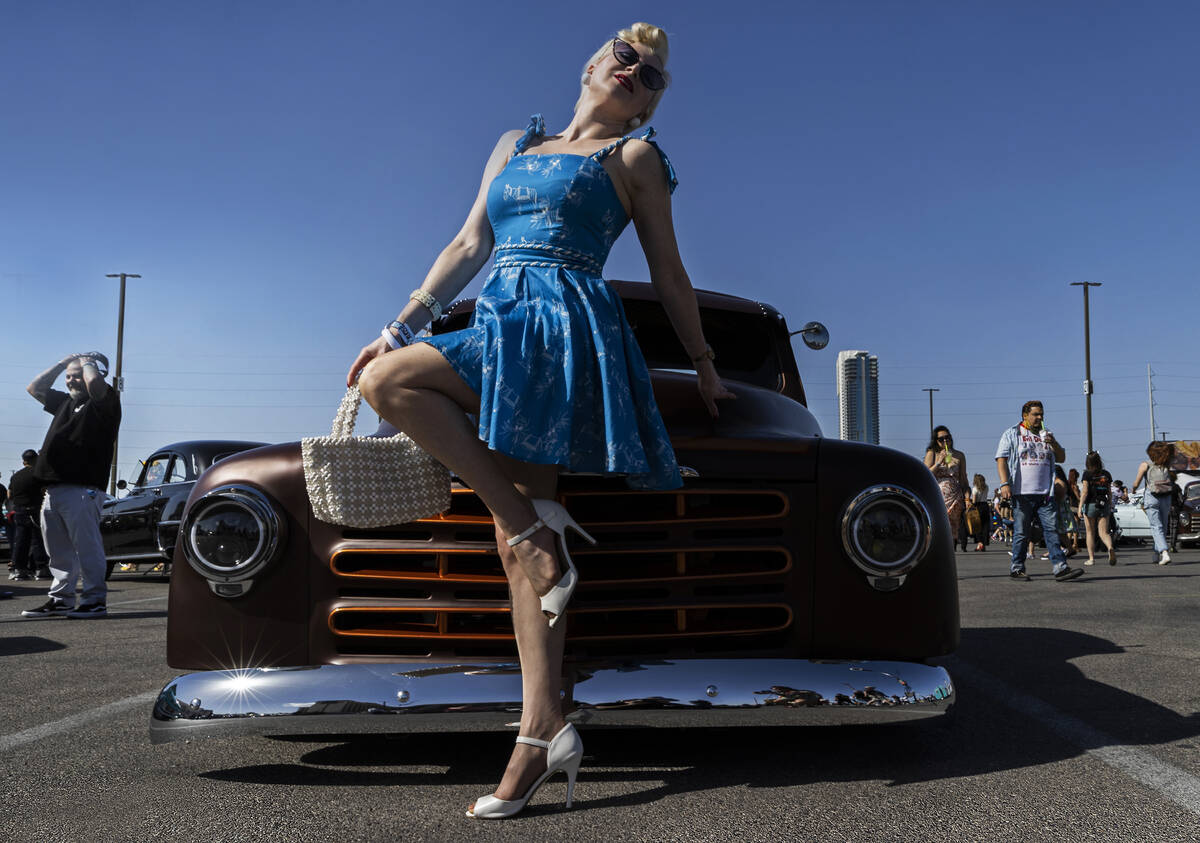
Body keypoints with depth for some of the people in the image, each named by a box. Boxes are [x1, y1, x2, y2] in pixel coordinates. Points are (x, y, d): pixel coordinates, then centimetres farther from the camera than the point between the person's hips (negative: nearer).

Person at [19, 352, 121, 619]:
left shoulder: (104, 401, -2)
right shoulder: (66, 402, 24)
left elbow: (95, 382, -23)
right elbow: (36, 388, 33)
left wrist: (88, 363, -2)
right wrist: (62, 363, 23)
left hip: (81, 489, -9)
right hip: (54, 489, 9)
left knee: (87, 548, -7)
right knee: (59, 551, 12)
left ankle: (95, 601, -4)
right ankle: (61, 599, 19)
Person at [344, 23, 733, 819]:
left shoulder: (635, 156, 12)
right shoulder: (514, 145, 24)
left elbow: (669, 274, 13)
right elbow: (468, 246, 20)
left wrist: (705, 366, 14)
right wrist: (401, 327, 13)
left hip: (564, 328, -5)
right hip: (500, 327, 5)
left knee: (389, 382, -23)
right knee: (517, 545, -4)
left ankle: (538, 521, -16)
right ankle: (545, 732, -3)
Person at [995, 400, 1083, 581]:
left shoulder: (1046, 435, 21)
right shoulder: (1011, 434, 6)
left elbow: (1061, 458, 20)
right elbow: (1001, 459, -2)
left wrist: (1054, 443, -1)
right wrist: (1004, 484, -14)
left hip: (1045, 493, 4)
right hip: (1022, 493, -4)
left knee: (1052, 529, -2)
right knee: (1021, 532, -1)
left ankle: (1061, 568, -5)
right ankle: (1017, 568, 9)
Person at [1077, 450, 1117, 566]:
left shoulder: (1087, 474, -6)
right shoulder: (1106, 474, 6)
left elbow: (1085, 491, -11)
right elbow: (1109, 492, 10)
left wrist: (1080, 507, -10)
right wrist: (1110, 506, 22)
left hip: (1091, 504, -3)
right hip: (1104, 505, 3)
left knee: (1090, 533, 9)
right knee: (1104, 533, 2)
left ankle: (1091, 558, 10)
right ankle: (1111, 548, -28)